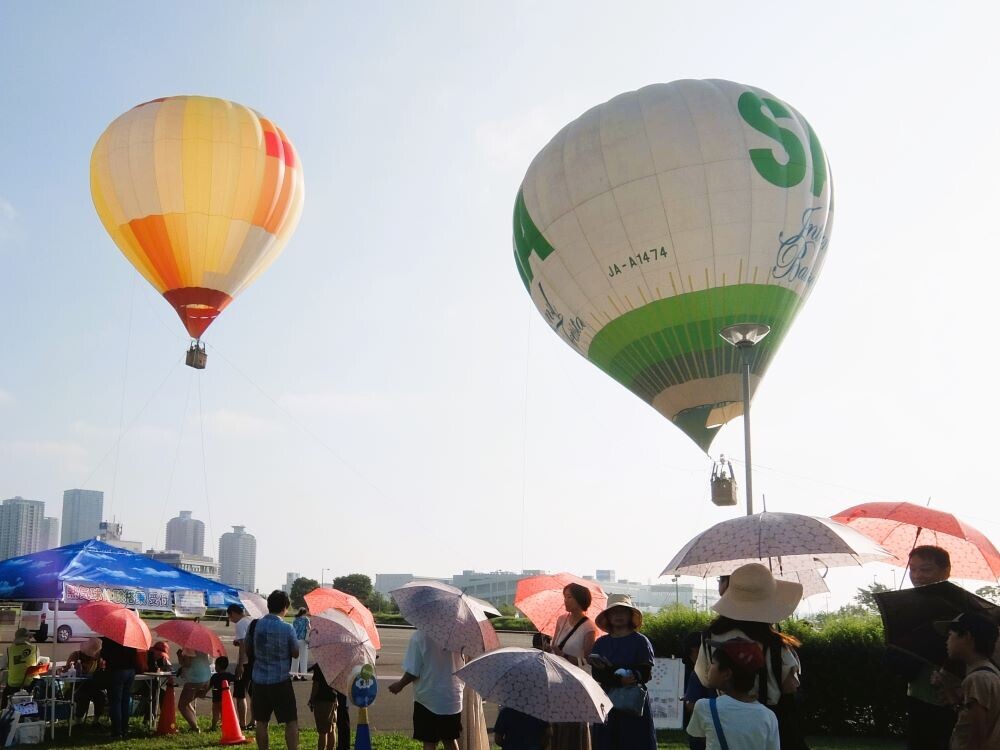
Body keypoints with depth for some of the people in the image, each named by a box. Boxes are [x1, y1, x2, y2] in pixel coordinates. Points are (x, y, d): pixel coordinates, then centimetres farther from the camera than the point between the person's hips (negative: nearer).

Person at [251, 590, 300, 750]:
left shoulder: (255, 625, -2)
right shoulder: (287, 628, -12)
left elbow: (248, 651, 8)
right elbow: (296, 653, -2)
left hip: (259, 680, 4)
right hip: (281, 680, -3)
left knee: (261, 722, 12)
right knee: (291, 721, 3)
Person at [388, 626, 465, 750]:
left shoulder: (419, 637, -18)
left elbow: (413, 672, -15)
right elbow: (462, 666, 5)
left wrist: (400, 684, 3)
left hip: (429, 699, -4)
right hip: (453, 698, 5)